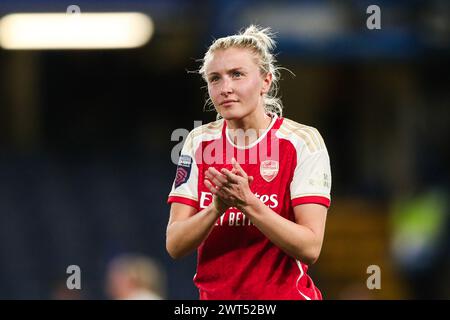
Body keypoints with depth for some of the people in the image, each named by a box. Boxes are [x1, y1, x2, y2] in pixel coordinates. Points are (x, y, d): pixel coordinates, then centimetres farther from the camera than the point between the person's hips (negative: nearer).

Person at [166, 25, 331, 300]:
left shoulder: (302, 140, -9)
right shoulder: (199, 142, 1)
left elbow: (310, 249, -16)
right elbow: (174, 246, -5)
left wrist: (248, 203, -27)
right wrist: (217, 207, -22)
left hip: (284, 293, -3)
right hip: (214, 294, 3)